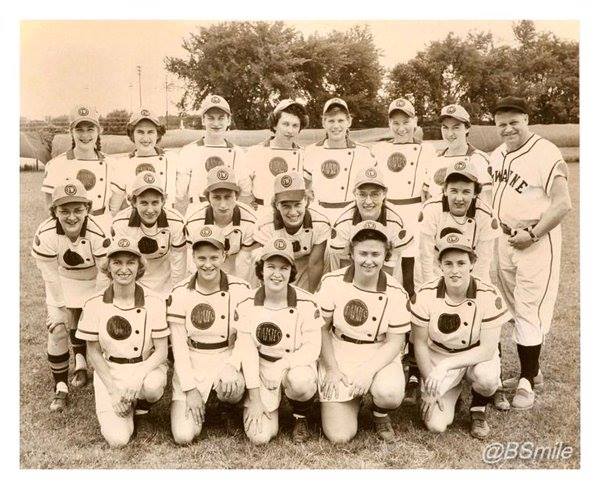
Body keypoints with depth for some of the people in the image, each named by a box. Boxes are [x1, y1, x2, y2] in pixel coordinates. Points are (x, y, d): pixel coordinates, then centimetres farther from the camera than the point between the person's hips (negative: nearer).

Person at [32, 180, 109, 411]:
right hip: (62, 282, 1)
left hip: (93, 281, 0)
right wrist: (58, 307, -12)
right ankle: (60, 388, 6)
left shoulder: (97, 233, -33)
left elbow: (105, 275, -22)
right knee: (58, 329, -8)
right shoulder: (45, 234, -30)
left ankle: (81, 364, 43)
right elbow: (51, 276, -19)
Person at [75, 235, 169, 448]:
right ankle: (124, 408, 18)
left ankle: (140, 405, 1)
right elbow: (93, 352, -1)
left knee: (152, 385, -37)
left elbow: (161, 351, -8)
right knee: (118, 439, -16)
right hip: (109, 371, 0)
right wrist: (113, 389, -10)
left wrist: (137, 379, -24)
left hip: (146, 367, 0)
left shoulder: (154, 302, -11)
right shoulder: (94, 305, -8)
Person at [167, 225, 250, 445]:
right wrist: (190, 388, -11)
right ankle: (198, 403, 20)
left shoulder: (240, 290, -7)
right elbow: (178, 344, -5)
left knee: (230, 383, -36)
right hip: (191, 363, 0)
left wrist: (232, 366, -22)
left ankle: (228, 406, 1)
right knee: (183, 435, -14)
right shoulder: (180, 293, -7)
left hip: (226, 358, 0)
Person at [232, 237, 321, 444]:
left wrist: (283, 364, -29)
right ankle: (271, 407, 23)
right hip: (261, 369, 1)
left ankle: (300, 419, -1)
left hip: (295, 365, -1)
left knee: (300, 381, -38)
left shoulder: (306, 304, -11)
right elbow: (247, 350, -9)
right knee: (259, 436, -14)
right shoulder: (247, 305, -8)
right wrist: (254, 399, -12)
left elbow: (312, 347, -12)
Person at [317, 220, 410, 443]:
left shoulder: (395, 292, -9)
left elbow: (395, 341, -6)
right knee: (339, 436, -10)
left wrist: (369, 369, -20)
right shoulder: (333, 282, -10)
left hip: (379, 356, 0)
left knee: (391, 394, -34)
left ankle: (381, 415, 6)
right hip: (338, 356, 0)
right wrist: (331, 369, -8)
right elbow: (322, 327, -2)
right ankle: (351, 400, 25)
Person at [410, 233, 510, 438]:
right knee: (436, 424, -13)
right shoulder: (425, 295, -18)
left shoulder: (489, 296, -22)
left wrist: (446, 365, -31)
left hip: (476, 356, 0)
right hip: (438, 356, 1)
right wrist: (429, 386, -10)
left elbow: (487, 349, -22)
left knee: (487, 375, -36)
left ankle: (478, 409, 1)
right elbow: (420, 343, -8)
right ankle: (453, 391, 21)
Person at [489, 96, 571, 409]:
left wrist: (532, 235, -18)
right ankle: (532, 371, 28)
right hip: (504, 242, 7)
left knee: (529, 313, -3)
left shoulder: (545, 154, -14)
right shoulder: (496, 155, 9)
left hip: (535, 244, -7)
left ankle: (527, 381, 9)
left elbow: (562, 204, -19)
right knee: (517, 310, 14)